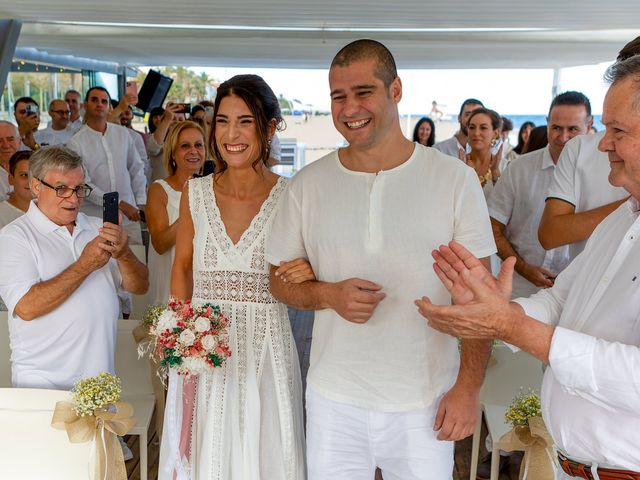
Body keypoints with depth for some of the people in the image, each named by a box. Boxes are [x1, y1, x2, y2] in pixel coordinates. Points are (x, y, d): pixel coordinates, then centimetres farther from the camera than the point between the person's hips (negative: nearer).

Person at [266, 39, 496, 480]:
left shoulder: (456, 180, -6)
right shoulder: (308, 184, -1)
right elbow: (281, 279, 6)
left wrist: (468, 388, -9)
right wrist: (329, 295, -14)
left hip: (425, 403, -1)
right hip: (333, 399, 2)